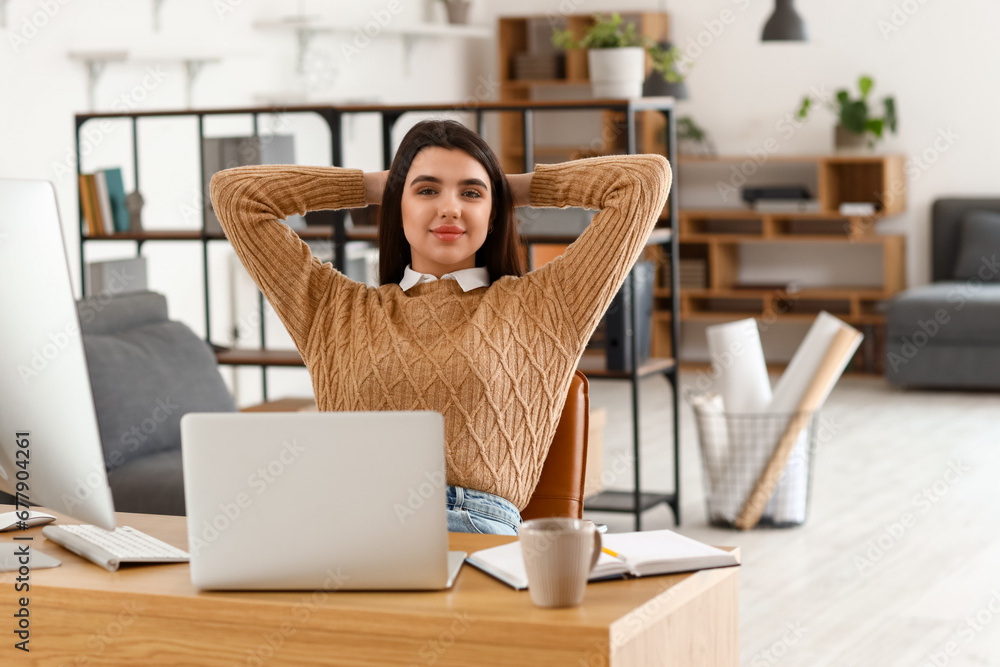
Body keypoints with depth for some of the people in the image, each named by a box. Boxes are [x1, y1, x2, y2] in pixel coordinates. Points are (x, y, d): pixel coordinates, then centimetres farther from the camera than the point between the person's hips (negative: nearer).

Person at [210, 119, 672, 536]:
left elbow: (646, 179, 16)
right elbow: (234, 192, 27)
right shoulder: (336, 312, 25)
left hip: (474, 532, -2)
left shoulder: (538, 308, 18)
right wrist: (373, 186, 31)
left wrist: (519, 187, 27)